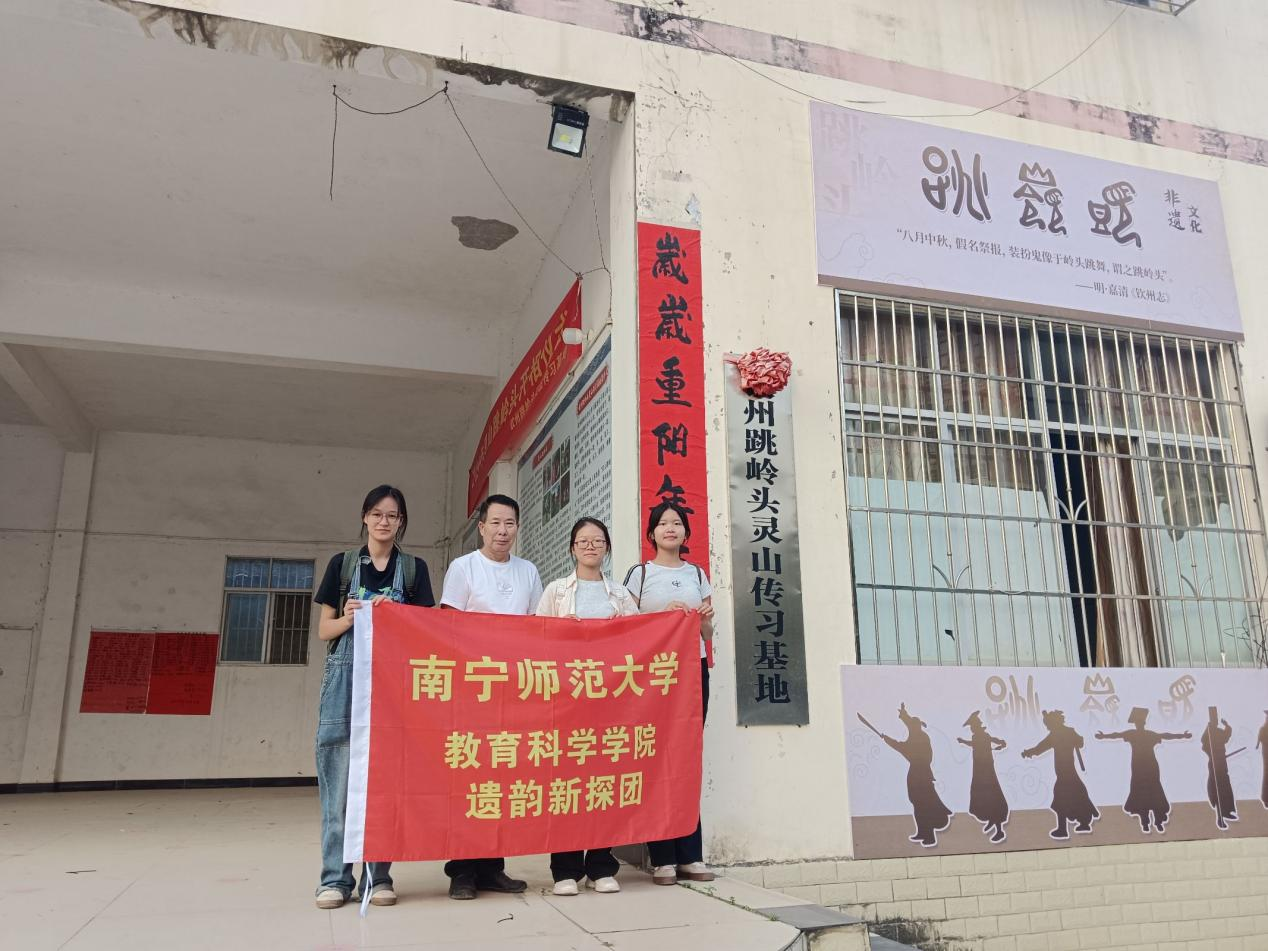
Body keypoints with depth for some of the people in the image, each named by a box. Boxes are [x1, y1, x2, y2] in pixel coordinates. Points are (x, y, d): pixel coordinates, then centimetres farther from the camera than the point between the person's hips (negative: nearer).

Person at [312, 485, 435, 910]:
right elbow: (324, 630, 10)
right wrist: (349, 618, -10)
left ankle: (378, 875, 6)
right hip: (346, 676, 0)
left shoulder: (414, 568, 12)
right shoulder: (342, 564, 11)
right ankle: (336, 877, 3)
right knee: (340, 775, -4)